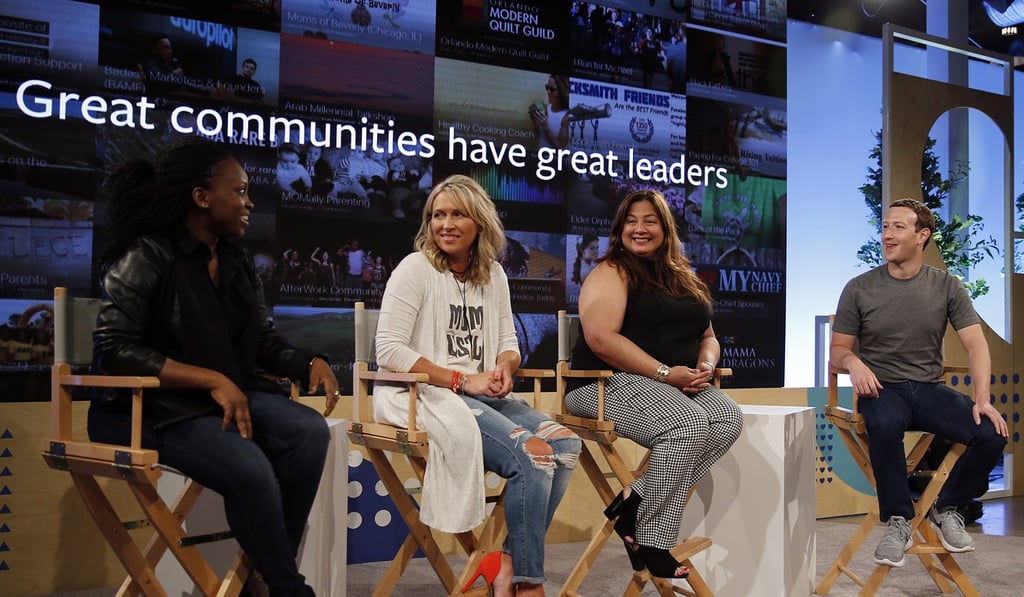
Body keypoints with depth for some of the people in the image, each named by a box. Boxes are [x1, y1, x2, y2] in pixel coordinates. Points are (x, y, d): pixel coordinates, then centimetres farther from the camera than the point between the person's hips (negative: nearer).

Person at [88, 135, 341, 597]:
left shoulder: (236, 260, 10)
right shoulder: (147, 256, -12)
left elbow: (263, 340, 11)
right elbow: (113, 349, -21)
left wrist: (310, 363, -10)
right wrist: (212, 380, -27)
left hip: (226, 395, 7)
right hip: (150, 406, -7)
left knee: (309, 431, -19)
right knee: (249, 467, -31)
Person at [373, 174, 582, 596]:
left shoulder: (493, 275, 13)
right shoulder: (415, 269, -5)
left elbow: (508, 342, 17)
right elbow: (389, 351, -13)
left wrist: (503, 367, -8)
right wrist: (462, 380, -18)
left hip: (483, 396, 7)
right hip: (424, 396, -7)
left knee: (565, 444, -14)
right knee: (530, 455, -25)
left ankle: (508, 563, -6)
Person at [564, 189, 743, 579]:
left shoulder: (682, 279, 20)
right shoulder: (611, 273, -2)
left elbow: (707, 336, 23)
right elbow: (601, 338, -17)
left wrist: (705, 367, -2)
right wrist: (664, 373, -20)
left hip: (680, 384, 7)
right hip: (614, 382, -7)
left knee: (728, 418, -19)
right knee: (688, 424, -31)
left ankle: (636, 500, -17)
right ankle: (652, 543, -16)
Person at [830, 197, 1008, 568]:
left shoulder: (947, 286, 4)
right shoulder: (859, 289, -1)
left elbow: (976, 345, -1)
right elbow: (838, 349, 3)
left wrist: (982, 399, -16)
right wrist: (853, 362, -21)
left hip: (929, 389, 3)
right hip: (882, 389, -2)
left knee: (992, 434, -23)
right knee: (884, 425, -37)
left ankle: (946, 509, 5)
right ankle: (898, 520, -15)